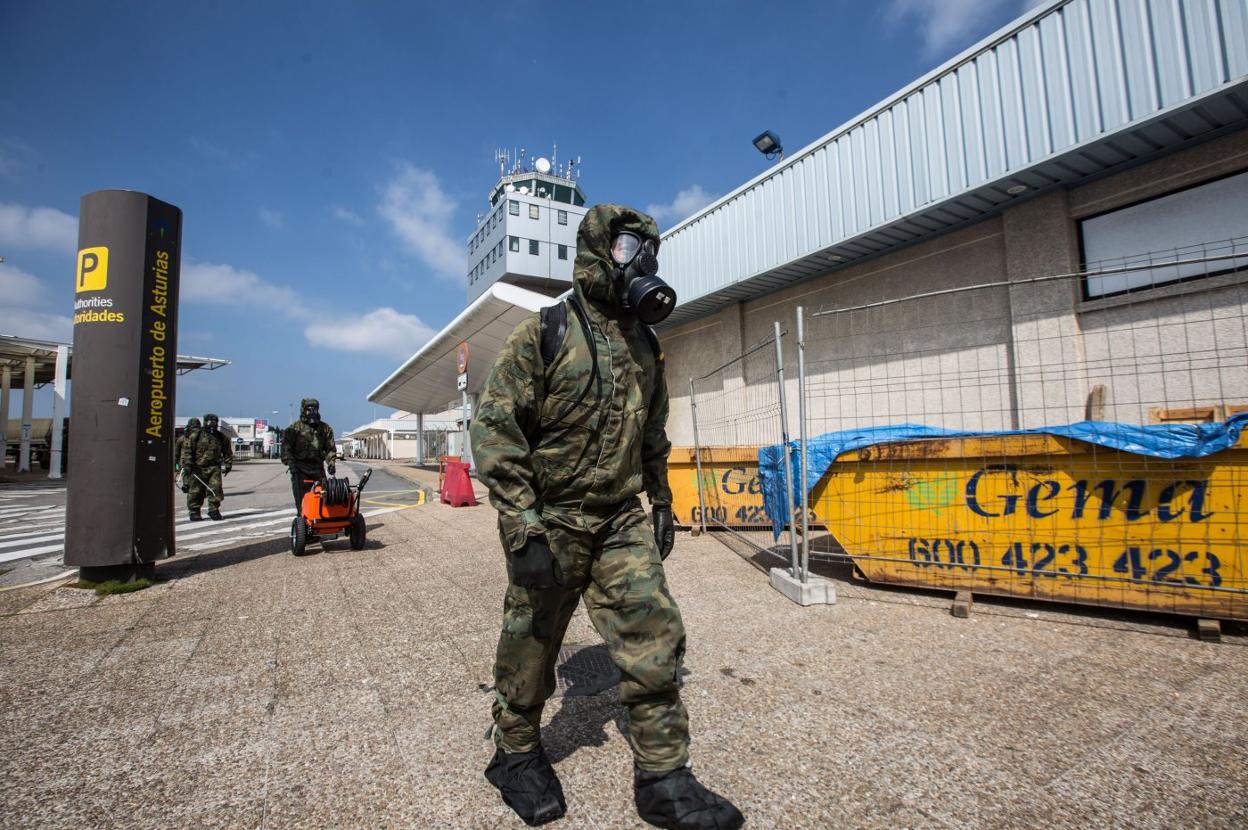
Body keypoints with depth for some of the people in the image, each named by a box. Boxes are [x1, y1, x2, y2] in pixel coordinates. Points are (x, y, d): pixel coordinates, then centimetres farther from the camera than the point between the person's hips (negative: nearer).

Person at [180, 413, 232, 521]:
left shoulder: (221, 437, 9)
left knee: (216, 489, -7)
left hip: (214, 467, 2)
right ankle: (194, 512, 15)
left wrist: (228, 464, 11)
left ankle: (214, 510, 4)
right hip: (198, 468, -2)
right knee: (195, 491, 3)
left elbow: (227, 452, 18)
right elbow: (186, 450, -4)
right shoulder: (195, 435, -2)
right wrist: (187, 464, -12)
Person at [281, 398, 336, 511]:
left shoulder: (325, 428, 14)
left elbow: (330, 448, 14)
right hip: (300, 470, -3)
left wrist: (330, 462, 0)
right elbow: (286, 447, -1)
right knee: (302, 500, -5)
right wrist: (290, 463, -13)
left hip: (318, 468, 3)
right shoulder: (294, 428, 5)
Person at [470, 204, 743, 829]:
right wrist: (523, 531, -19)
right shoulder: (543, 335, -10)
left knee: (655, 637, 1)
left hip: (623, 523, 5)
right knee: (531, 644, 11)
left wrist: (662, 502, 18)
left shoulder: (644, 345, 10)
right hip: (551, 523, -5)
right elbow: (494, 430, -14)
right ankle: (516, 754, 36)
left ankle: (663, 780, 18)